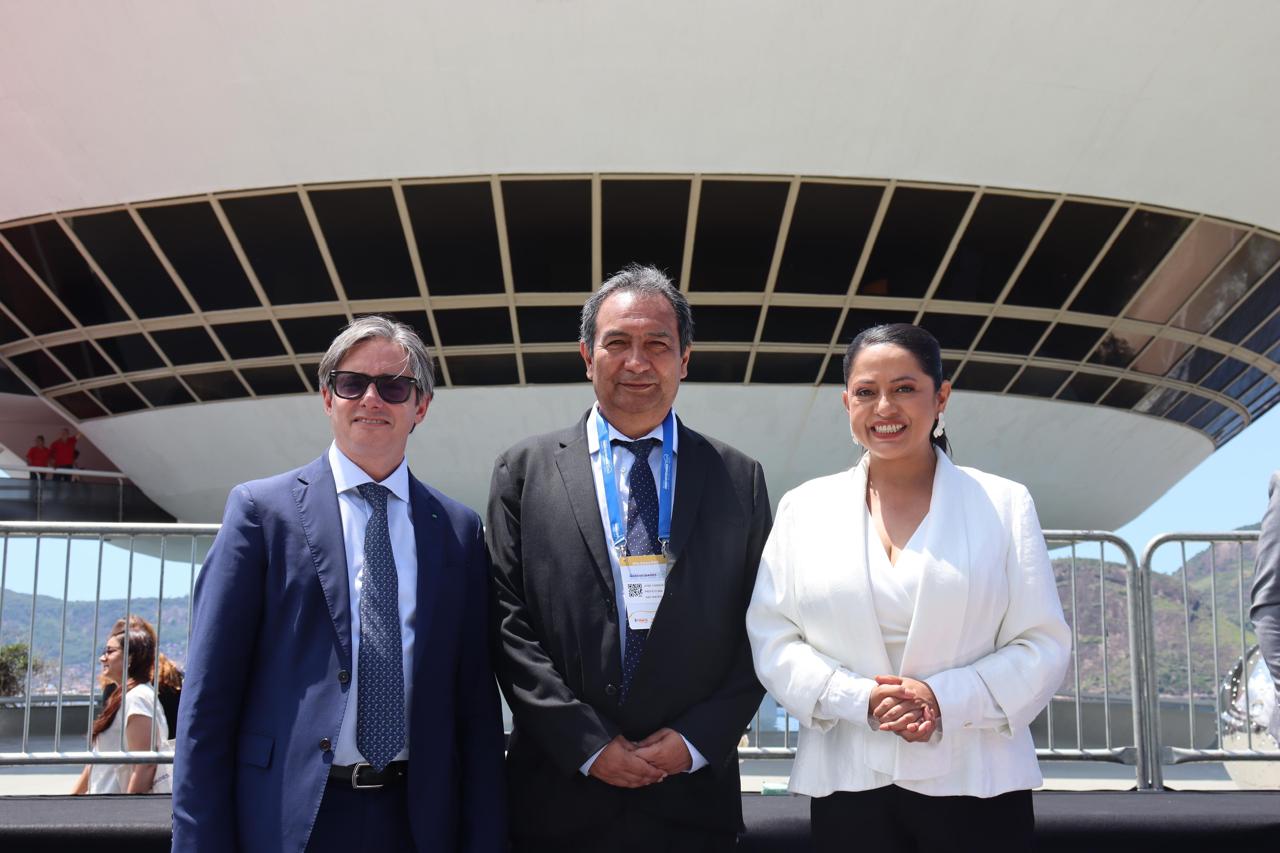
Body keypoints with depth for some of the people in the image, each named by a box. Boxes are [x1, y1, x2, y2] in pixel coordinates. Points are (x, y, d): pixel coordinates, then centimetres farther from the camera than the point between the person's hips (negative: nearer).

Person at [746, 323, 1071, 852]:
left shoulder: (1004, 505, 4)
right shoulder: (805, 508, 8)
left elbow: (1043, 645, 0)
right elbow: (771, 638, 2)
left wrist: (945, 700, -14)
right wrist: (860, 699, -13)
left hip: (976, 783, -1)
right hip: (848, 784, 1)